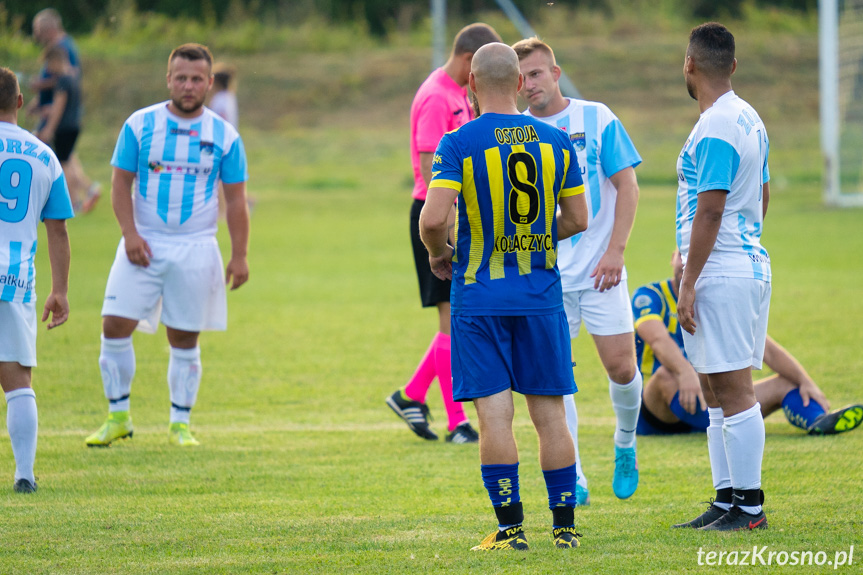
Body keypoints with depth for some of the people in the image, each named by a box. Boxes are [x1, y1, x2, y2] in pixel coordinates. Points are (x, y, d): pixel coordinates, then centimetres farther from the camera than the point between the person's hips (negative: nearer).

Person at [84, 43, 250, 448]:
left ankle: (180, 423, 15)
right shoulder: (140, 125, 1)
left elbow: (236, 199, 5)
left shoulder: (225, 136, 2)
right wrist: (130, 233, -11)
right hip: (144, 245, 0)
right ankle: (118, 416, 4)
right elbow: (121, 183, 3)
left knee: (184, 338, 3)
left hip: (195, 249, 0)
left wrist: (239, 255, -1)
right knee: (115, 326, -8)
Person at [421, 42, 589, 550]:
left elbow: (433, 217, -18)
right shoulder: (556, 142, 3)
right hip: (542, 294, 3)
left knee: (495, 414, -2)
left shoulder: (459, 144, -9)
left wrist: (439, 254, 2)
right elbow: (578, 220, 8)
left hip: (480, 294, -3)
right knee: (550, 413, 7)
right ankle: (565, 525, 9)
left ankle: (511, 527, -2)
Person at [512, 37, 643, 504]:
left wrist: (615, 250, -11)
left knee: (621, 366, -3)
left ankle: (625, 445, 25)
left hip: (598, 269, -1)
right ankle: (572, 478, 5)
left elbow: (627, 186, -2)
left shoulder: (596, 119, -2)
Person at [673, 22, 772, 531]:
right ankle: (727, 500, 18)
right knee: (717, 392, 14)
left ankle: (750, 507, -8)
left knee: (734, 391, -8)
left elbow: (710, 210, -19)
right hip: (750, 264, 10)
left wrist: (689, 283, -18)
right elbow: (763, 197, 21)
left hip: (721, 274, -10)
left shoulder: (715, 129, -16)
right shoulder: (749, 119, 14)